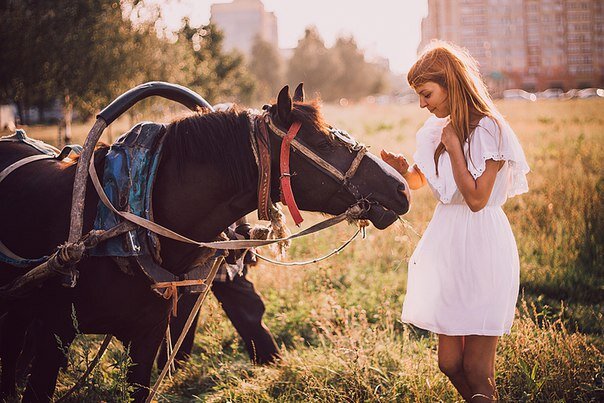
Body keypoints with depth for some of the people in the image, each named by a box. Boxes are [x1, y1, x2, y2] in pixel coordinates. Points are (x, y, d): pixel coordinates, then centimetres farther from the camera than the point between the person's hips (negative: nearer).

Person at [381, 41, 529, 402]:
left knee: (477, 369, -4)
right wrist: (401, 167, 3)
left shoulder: (488, 129, -12)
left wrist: (453, 147, -14)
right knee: (449, 362, 7)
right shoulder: (437, 129, 10)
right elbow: (418, 181, 25)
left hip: (481, 246, -7)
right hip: (445, 241, 7)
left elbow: (476, 199, -18)